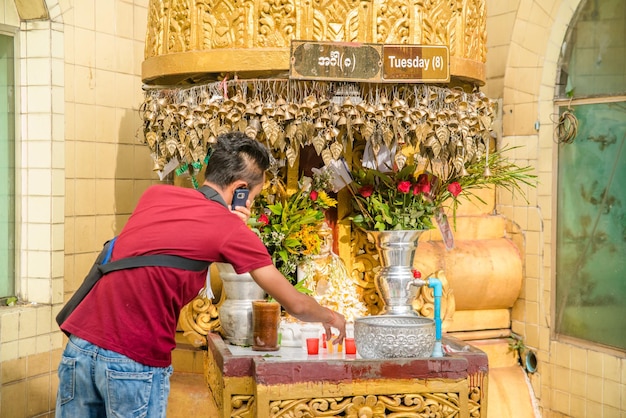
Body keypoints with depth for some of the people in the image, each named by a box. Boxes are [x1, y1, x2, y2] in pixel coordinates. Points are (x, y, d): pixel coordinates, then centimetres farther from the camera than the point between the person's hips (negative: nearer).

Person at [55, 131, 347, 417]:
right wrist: (330, 317, 24)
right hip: (134, 362, -5)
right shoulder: (231, 230, -4)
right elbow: (295, 304, 4)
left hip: (80, 347, 5)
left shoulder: (155, 193, 10)